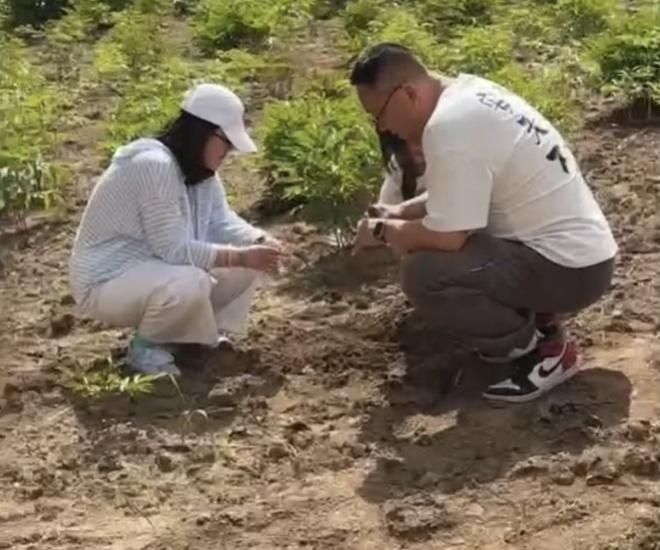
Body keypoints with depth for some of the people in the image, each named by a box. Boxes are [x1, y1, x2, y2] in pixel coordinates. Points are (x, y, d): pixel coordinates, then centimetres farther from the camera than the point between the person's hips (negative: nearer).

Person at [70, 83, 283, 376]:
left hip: (157, 269, 9)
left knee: (249, 263, -2)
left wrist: (261, 242, -19)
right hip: (107, 282, -9)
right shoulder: (153, 166, -28)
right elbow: (173, 249, -30)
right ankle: (146, 346, -9)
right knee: (190, 283, -37)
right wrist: (241, 257, -30)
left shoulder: (199, 169, 2)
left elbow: (224, 222, 1)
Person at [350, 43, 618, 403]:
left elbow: (446, 237, -24)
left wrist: (383, 232, -5)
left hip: (569, 267, -10)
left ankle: (543, 350, -4)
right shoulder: (467, 93, 7)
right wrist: (399, 213, 9)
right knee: (426, 245, 16)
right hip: (573, 248, 10)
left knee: (422, 273, -22)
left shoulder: (449, 127, -24)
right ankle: (535, 321, 14)